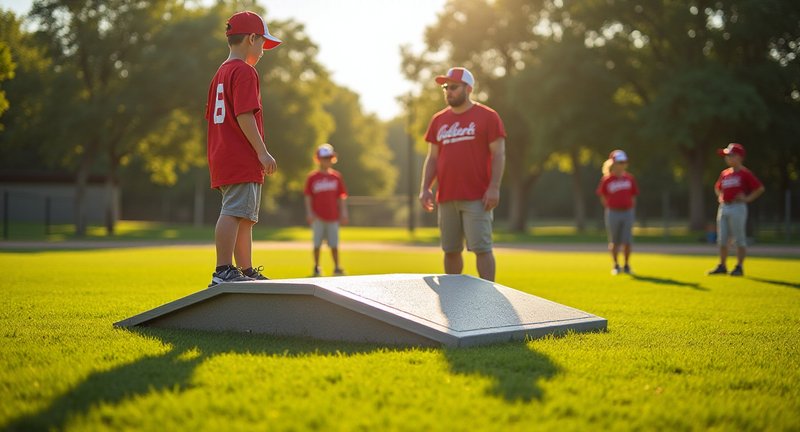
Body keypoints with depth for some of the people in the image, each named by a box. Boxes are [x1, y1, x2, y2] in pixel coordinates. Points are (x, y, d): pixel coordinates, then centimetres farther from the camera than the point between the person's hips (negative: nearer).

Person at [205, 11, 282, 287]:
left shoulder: (221, 73, 21)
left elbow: (213, 117, 22)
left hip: (222, 157, 10)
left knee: (245, 217, 15)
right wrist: (262, 152, -19)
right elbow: (244, 115, -18)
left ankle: (247, 273, 20)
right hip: (241, 159, -10)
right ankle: (223, 272, -18)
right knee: (234, 213, -14)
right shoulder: (245, 71, -8)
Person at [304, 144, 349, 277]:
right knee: (317, 243, 3)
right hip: (317, 217, -1)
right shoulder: (312, 177, 1)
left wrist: (344, 213, 3)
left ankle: (337, 267, 9)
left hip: (333, 216, 1)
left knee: (334, 243, 2)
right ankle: (316, 267, 12)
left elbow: (342, 196, 8)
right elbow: (308, 197, 1)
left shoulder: (336, 176, 7)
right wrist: (309, 213, -7)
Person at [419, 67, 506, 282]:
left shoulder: (487, 117, 0)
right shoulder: (438, 120, 15)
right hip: (446, 198, 5)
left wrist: (494, 188, -13)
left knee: (481, 248, -8)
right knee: (450, 250, 8)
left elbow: (499, 154, -4)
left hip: (477, 199, -5)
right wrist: (425, 188, 4)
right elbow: (432, 158, 16)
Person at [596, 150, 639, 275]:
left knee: (627, 241, -4)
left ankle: (627, 266, 10)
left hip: (627, 213, 1)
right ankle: (616, 266, 19)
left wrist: (631, 211, 6)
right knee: (614, 242, 5)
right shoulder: (606, 180, -2)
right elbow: (602, 196, 6)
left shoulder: (630, 179, 4)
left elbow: (633, 197, 11)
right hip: (613, 213, -1)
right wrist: (610, 209, 3)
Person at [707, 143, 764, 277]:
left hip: (738, 207, -8)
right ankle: (722, 266, 16)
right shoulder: (724, 173, 13)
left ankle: (739, 267, 2)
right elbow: (717, 187, 31)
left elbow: (760, 188, -11)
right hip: (723, 207, 8)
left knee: (739, 238, -2)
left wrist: (748, 198, -12)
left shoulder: (745, 173, -7)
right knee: (722, 239, 9)